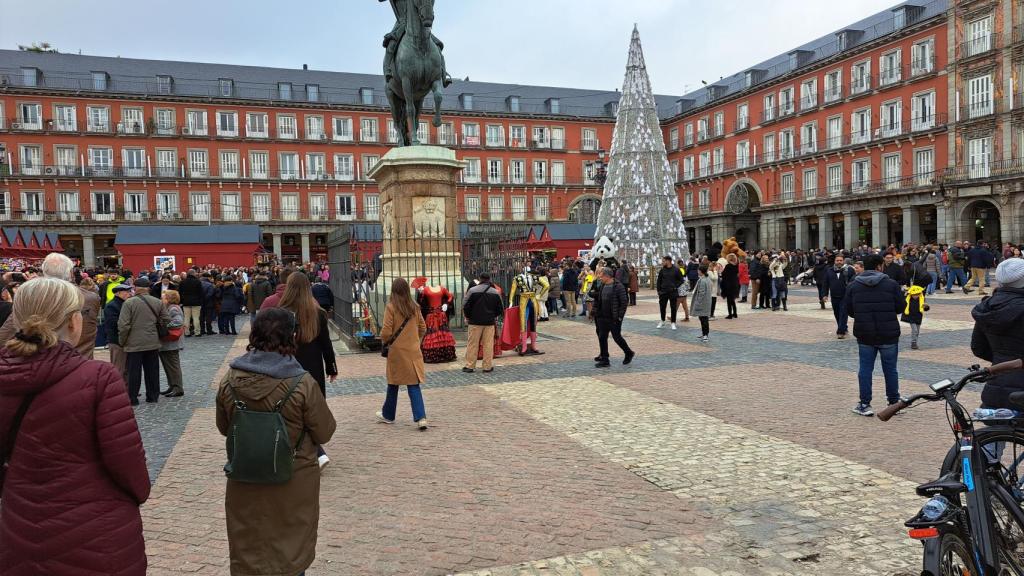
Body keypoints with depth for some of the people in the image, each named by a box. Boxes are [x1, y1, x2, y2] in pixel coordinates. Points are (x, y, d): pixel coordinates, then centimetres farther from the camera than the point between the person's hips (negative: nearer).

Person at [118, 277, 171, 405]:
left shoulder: (129, 302, -10)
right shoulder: (158, 302, 2)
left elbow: (123, 325, -13)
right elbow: (167, 321, 5)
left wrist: (122, 341, 0)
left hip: (134, 344, -3)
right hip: (153, 343, 3)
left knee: (134, 372, 4)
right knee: (152, 371, 12)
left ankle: (132, 398, 8)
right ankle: (153, 396, 19)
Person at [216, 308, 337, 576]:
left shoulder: (229, 381, -12)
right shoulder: (302, 384, -23)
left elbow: (223, 428, 4)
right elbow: (325, 433, -12)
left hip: (245, 484, 3)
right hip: (293, 485, -2)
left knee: (247, 553, 24)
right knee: (291, 552, 21)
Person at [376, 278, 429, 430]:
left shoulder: (391, 307, -11)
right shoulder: (415, 307, 2)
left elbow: (386, 333, -13)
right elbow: (423, 329, 9)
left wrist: (385, 340, 8)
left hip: (397, 351, -3)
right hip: (414, 351, 3)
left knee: (393, 384, 13)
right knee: (414, 385, 4)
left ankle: (388, 415, 30)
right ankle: (420, 417, -6)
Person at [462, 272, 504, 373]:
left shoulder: (472, 290, -7)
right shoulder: (495, 292, 2)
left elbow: (465, 306, -8)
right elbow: (501, 309, 6)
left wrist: (468, 317, 7)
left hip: (475, 321, -2)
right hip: (490, 322, 2)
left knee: (472, 344, 6)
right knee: (488, 344, 7)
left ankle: (470, 366, 9)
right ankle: (488, 366, 9)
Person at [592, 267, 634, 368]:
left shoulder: (618, 286, -13)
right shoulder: (601, 286, 8)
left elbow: (624, 302, -14)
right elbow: (597, 300, 17)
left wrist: (620, 316, -16)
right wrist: (596, 312, 8)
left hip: (614, 319, -7)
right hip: (602, 318, 7)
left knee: (617, 337, 2)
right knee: (602, 338, 8)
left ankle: (629, 354, 24)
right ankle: (604, 360, 19)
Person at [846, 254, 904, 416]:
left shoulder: (853, 286, 0)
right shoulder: (892, 284, -6)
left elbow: (849, 311, 3)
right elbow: (901, 307, -2)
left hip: (864, 334, 1)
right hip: (888, 335, -1)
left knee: (865, 368, 7)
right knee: (890, 369, 12)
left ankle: (865, 404, 8)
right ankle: (894, 402, 21)